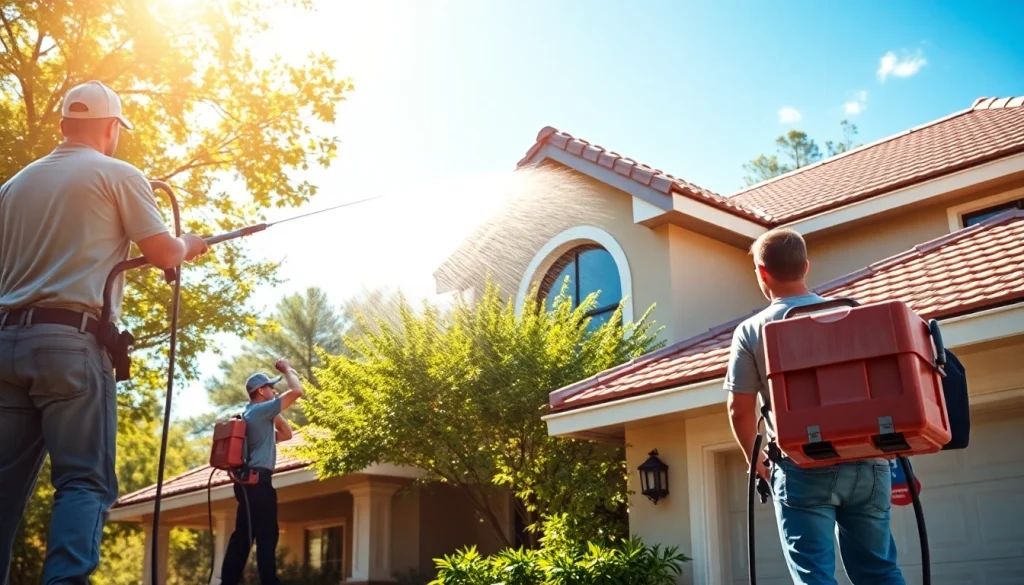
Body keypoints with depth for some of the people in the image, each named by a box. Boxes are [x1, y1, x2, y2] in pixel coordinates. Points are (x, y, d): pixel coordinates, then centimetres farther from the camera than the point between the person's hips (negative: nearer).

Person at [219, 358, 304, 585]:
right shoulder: (261, 410, -7)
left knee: (242, 535, 7)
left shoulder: (255, 414, 23)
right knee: (266, 535, -10)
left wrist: (275, 412, 22)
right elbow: (297, 391, -14)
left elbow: (286, 434, 29)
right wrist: (287, 369, 1)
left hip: (248, 481, 10)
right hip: (258, 480, -10)